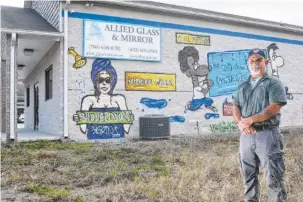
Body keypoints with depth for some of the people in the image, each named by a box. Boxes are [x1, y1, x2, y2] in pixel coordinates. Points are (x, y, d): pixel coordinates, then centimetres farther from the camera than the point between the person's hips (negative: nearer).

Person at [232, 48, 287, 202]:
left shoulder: (273, 83, -1)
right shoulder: (242, 86, 16)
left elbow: (274, 108, -12)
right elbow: (235, 107, 10)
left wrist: (250, 120, -14)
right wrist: (241, 123, -10)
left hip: (267, 134, -5)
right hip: (246, 135, 5)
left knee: (273, 178, 0)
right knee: (248, 176, 13)